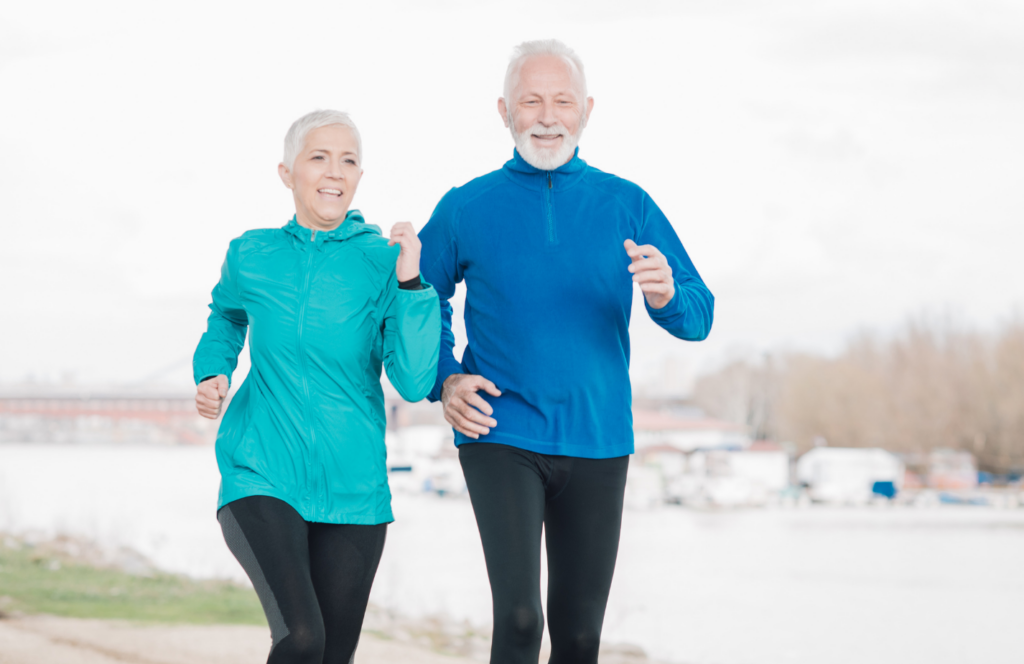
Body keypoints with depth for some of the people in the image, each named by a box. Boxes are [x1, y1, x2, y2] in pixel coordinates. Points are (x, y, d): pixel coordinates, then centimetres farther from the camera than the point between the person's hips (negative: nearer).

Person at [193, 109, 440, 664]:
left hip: (351, 488, 1)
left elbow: (414, 383, -13)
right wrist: (211, 375, 5)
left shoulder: (385, 262, -5)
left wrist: (410, 283, -21)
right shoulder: (251, 256, 0)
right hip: (261, 478, -1)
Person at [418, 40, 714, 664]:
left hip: (598, 442, 2)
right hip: (500, 437, -2)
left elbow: (699, 319, 0)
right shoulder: (466, 209, 2)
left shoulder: (627, 205, 4)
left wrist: (666, 294, -23)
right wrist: (445, 379, -1)